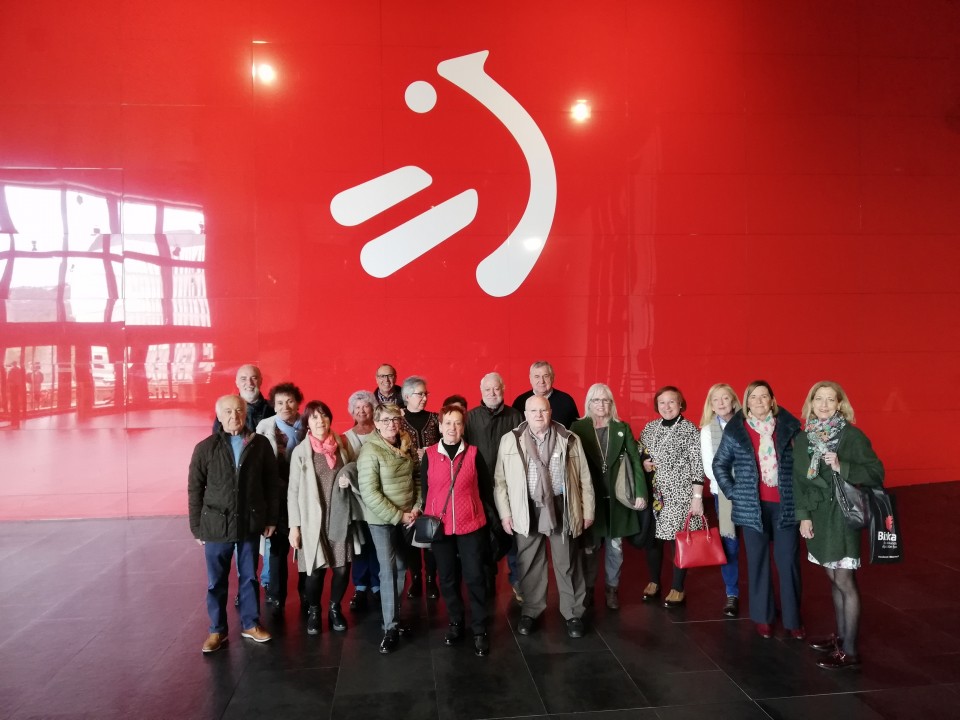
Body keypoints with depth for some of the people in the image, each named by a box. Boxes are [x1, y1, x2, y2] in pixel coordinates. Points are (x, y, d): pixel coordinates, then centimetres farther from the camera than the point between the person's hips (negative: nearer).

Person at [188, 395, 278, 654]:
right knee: (216, 581, 11)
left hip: (250, 523, 1)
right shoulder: (205, 448, -4)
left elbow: (271, 484, 2)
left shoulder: (261, 444, -2)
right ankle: (217, 630, 27)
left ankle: (250, 624, 29)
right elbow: (194, 489, -1)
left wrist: (271, 518, 2)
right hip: (216, 525, 0)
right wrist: (197, 526, -2)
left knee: (249, 577, 14)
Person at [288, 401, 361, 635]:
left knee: (342, 568, 2)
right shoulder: (300, 452, -3)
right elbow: (293, 491, -3)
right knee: (315, 570, 2)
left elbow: (352, 468, 21)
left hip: (340, 519, 3)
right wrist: (294, 525, -6)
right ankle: (313, 611, 27)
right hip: (313, 520, -2)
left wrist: (348, 475, -3)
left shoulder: (341, 445, 6)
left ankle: (335, 609, 27)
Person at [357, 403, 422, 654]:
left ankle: (395, 616, 28)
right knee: (388, 571, -2)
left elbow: (417, 477, 8)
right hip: (382, 520, -5)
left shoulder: (407, 446, 0)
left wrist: (416, 508, -5)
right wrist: (398, 516, -17)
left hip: (407, 517, 5)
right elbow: (369, 493, -19)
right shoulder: (370, 451, -17)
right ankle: (390, 628, 9)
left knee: (402, 568, 13)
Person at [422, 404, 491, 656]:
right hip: (440, 526, 1)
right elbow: (424, 489, 5)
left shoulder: (474, 454, -2)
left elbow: (484, 487, 3)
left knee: (475, 577, 1)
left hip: (471, 524, -1)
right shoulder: (429, 454, -1)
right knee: (447, 577, 13)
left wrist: (486, 517, 3)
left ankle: (480, 630, 13)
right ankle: (455, 623, 30)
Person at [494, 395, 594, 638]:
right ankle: (529, 611, 29)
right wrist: (505, 513, -2)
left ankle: (573, 614, 25)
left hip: (561, 508, 0)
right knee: (529, 564, 12)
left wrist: (588, 511, 3)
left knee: (568, 564, 9)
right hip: (527, 510, 0)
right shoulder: (510, 440, -1)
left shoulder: (569, 440, 0)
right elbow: (500, 480, 1)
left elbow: (584, 477, 4)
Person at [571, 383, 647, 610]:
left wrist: (640, 492, -5)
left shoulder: (622, 428, 4)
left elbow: (635, 461, 2)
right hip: (590, 497, -1)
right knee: (590, 547, 8)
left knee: (615, 546, 10)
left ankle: (612, 589, 24)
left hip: (617, 497, 2)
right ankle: (588, 589, 23)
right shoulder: (578, 428, -2)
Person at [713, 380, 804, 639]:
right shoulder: (735, 430, 0)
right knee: (758, 562, 9)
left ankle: (792, 619, 18)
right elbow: (719, 464, 9)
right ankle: (762, 617, 21)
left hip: (786, 505, 0)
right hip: (752, 506, 0)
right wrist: (732, 492, 2)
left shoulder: (789, 426, 1)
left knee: (788, 562, 5)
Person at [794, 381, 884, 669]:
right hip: (817, 516, 5)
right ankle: (840, 635, 30)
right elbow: (799, 480, 5)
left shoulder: (852, 435, -9)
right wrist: (803, 515, -2)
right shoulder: (803, 438, 5)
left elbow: (876, 472, -10)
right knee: (834, 580, 16)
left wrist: (842, 468, -24)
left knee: (845, 582, -1)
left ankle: (849, 650, 8)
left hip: (843, 515, -5)